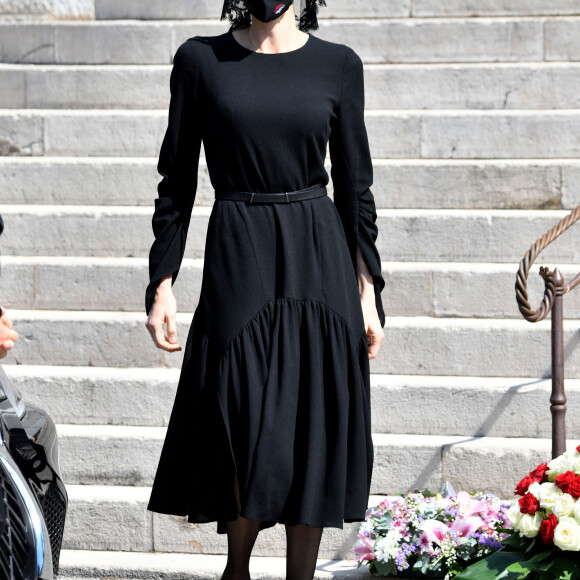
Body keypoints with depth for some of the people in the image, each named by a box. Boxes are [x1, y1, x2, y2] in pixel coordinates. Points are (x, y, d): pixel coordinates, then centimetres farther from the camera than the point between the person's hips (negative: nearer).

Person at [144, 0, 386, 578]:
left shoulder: (338, 64, 5)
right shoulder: (200, 61, 2)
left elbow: (355, 188, 8)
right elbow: (177, 183, 5)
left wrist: (368, 292, 4)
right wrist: (161, 284, 0)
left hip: (320, 268, 1)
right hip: (237, 257, -1)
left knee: (314, 429, 2)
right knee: (249, 428, -6)